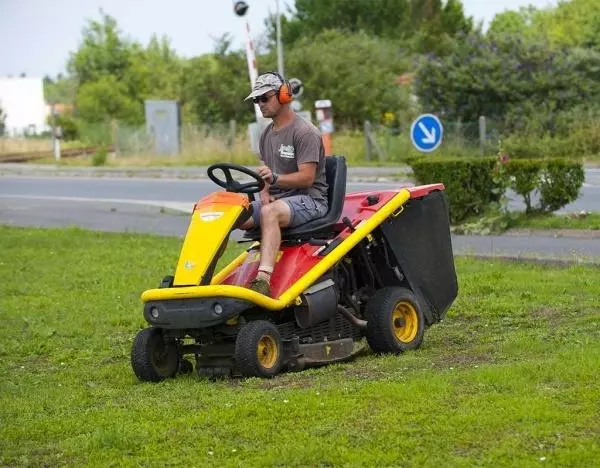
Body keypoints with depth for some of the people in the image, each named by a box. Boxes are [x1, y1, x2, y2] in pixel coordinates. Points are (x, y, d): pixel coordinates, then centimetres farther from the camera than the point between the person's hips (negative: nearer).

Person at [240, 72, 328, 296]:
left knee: (270, 213, -40)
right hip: (276, 199, 8)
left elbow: (306, 177, -17)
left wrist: (274, 178, -32)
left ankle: (263, 279, -55)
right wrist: (264, 191, -4)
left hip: (309, 199, -8)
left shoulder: (305, 132, -8)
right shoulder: (267, 135, 18)